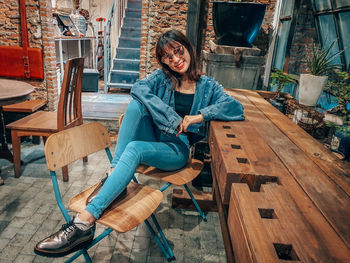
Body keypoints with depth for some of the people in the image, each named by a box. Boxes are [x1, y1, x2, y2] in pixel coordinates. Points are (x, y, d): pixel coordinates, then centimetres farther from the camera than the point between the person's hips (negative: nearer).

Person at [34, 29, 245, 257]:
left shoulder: (207, 85, 5)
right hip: (152, 137, 3)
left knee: (134, 149, -33)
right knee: (136, 104, -23)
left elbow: (237, 108, -8)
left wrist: (201, 115, -21)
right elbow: (138, 88, -13)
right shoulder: (162, 77, 9)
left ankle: (85, 222, -38)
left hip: (177, 148, -3)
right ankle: (114, 174, -29)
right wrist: (173, 119, -22)